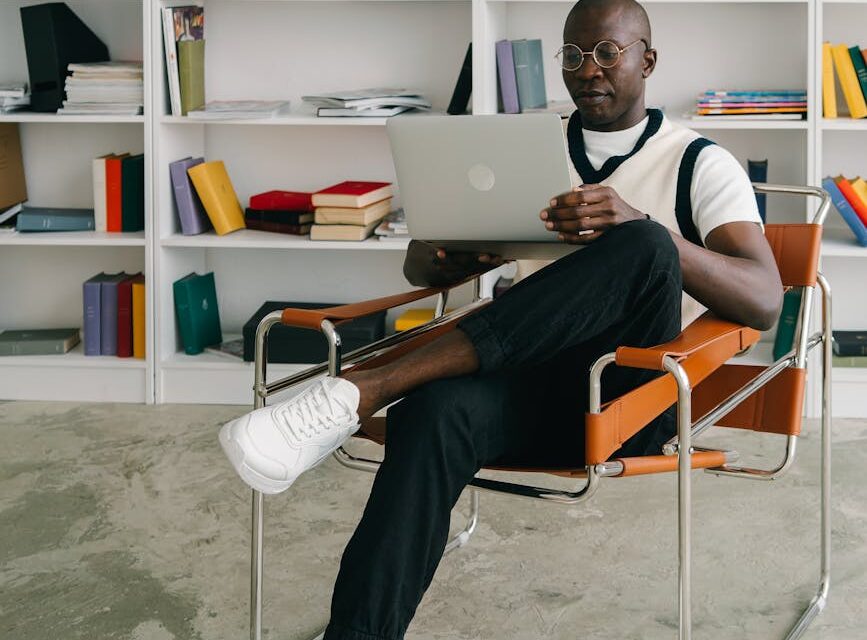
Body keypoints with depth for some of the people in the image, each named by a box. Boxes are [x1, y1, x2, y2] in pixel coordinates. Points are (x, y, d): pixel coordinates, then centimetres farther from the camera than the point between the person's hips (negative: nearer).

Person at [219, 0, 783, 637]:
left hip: (630, 399, -2)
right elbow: (421, 264, 18)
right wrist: (466, 253, -9)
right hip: (532, 383, 3)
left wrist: (641, 228, -25)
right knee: (434, 408, -34)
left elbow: (765, 300, -8)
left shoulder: (699, 164, 8)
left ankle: (365, 388, -37)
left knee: (644, 248, -33)